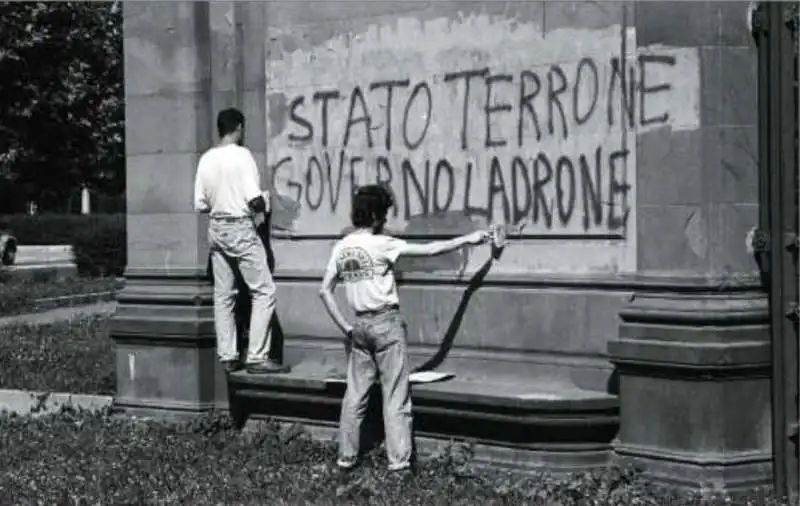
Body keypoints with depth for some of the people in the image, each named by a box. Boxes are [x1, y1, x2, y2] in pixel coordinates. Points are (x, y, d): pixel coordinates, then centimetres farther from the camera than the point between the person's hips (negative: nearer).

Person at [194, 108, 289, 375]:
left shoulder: (206, 159, 6)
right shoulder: (242, 155, -12)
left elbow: (200, 204, 6)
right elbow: (255, 199, -18)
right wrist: (264, 203, 3)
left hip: (216, 228, 7)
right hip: (241, 227, -7)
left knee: (223, 295, 11)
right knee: (264, 292, -2)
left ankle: (227, 357, 12)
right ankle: (257, 357, -7)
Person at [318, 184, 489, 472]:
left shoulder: (341, 248, 4)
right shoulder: (380, 245, -13)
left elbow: (325, 291, 7)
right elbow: (429, 250, -11)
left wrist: (345, 327, 9)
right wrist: (467, 240, -2)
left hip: (360, 326, 6)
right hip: (387, 323, -6)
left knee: (355, 394, 12)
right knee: (395, 396, 0)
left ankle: (346, 457, 16)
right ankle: (398, 460, 2)